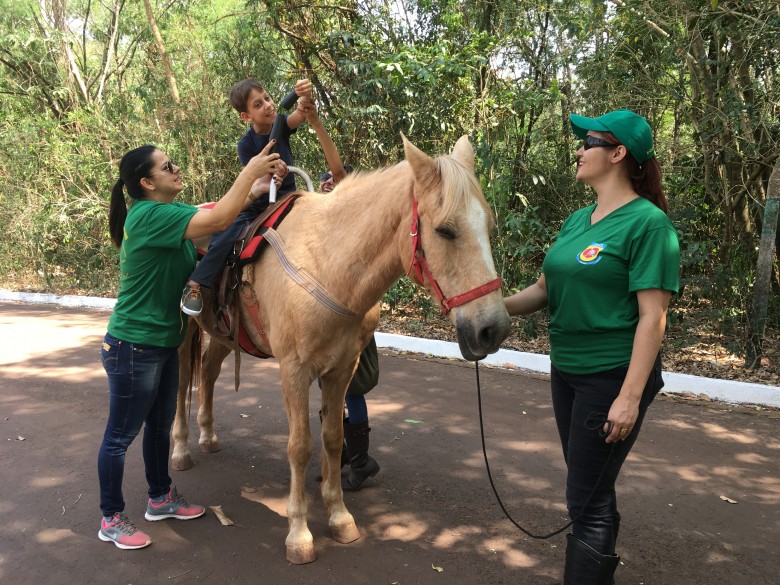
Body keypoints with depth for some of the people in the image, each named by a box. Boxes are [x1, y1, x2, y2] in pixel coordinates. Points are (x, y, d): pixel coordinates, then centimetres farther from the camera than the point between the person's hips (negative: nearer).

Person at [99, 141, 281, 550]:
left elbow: (222, 213, 8)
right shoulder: (149, 216, -23)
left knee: (160, 424, 21)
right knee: (121, 435, 6)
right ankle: (111, 520, 22)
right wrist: (250, 172, -22)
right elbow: (218, 220, -31)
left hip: (164, 343, 10)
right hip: (133, 347, -10)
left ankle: (160, 499, 39)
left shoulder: (172, 210, 6)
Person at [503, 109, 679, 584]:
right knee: (592, 486, 21)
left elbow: (653, 317, -18)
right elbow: (546, 290, 11)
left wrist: (631, 397, -22)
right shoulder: (578, 221, 9)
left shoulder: (647, 223, -14)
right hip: (567, 371, 8)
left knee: (587, 498, -1)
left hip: (613, 377, -8)